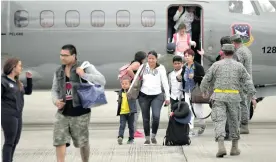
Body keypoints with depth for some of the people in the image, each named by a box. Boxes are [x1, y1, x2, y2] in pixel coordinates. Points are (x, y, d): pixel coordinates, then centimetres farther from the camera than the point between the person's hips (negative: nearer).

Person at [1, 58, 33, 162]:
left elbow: (28, 91, 23)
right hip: (8, 115, -8)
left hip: (18, 115, 8)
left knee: (15, 141, 11)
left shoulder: (17, 82, 13)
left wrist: (29, 79, 10)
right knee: (9, 142, -5)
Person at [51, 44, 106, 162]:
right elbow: (55, 90, 17)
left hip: (80, 112, -4)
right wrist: (55, 100, -4)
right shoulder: (59, 72, 8)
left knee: (83, 142, 10)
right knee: (59, 141, -7)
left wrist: (84, 75, -23)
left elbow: (102, 81, -16)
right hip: (63, 112, 4)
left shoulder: (85, 67, -8)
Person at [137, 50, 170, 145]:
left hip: (157, 95, -2)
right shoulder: (143, 67, 7)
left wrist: (167, 97, 0)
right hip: (144, 96, 2)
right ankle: (147, 138, 19)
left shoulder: (160, 68, 1)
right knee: (145, 118, 7)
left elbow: (165, 83, 2)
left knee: (156, 116, -19)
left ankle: (153, 136, 1)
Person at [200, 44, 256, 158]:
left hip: (219, 96, -1)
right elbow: (248, 81, 1)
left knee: (219, 121, -6)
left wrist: (204, 91, 26)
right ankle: (234, 148, 22)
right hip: (234, 97, 2)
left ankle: (221, 147, -24)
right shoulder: (239, 66, 5)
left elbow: (206, 79, 7)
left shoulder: (217, 65, 2)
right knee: (234, 122, 15)